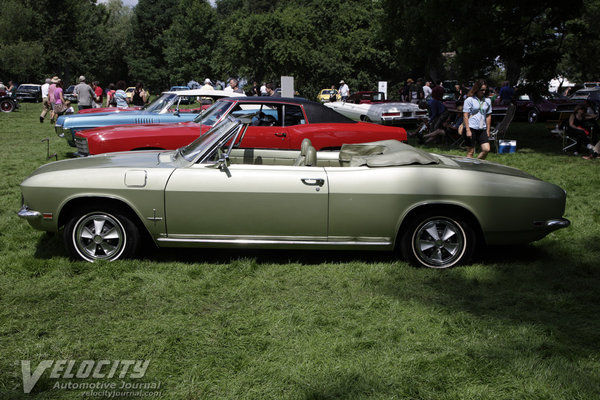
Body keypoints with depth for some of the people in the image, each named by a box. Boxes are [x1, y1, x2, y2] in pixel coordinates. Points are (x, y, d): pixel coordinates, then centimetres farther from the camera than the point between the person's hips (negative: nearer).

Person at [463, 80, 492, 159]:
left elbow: (488, 116, 18)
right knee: (470, 152, -1)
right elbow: (465, 116, -6)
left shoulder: (487, 101, 12)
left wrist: (488, 130, 14)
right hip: (471, 129, -5)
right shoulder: (469, 100, -3)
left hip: (482, 130, 5)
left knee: (486, 149, -7)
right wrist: (468, 130, -12)